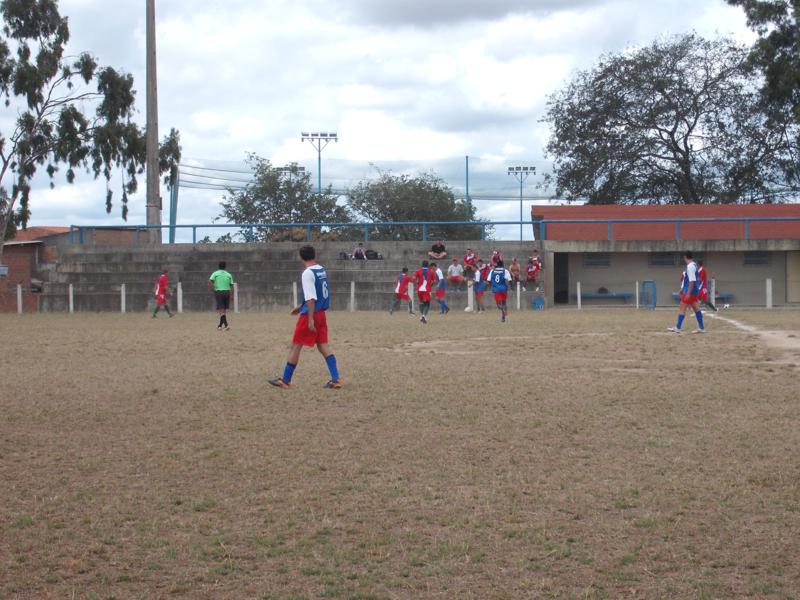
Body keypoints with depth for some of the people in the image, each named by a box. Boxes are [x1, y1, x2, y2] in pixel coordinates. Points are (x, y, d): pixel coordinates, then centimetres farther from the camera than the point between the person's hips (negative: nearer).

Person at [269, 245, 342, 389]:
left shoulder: (307, 273, -15)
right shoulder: (322, 270, 10)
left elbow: (311, 298, -21)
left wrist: (310, 319, -22)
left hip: (310, 313, -7)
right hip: (322, 313, 8)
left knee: (295, 346, 2)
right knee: (323, 345, 8)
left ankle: (285, 380, 8)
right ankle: (336, 379, 1)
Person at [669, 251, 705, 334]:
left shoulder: (690, 266, -17)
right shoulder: (693, 265, 14)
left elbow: (692, 280, -24)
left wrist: (688, 293, -25)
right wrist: (682, 289, 28)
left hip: (690, 291, -10)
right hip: (694, 291, 10)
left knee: (682, 308, -5)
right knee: (696, 308, 11)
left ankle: (677, 328, -4)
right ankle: (701, 328, 13)